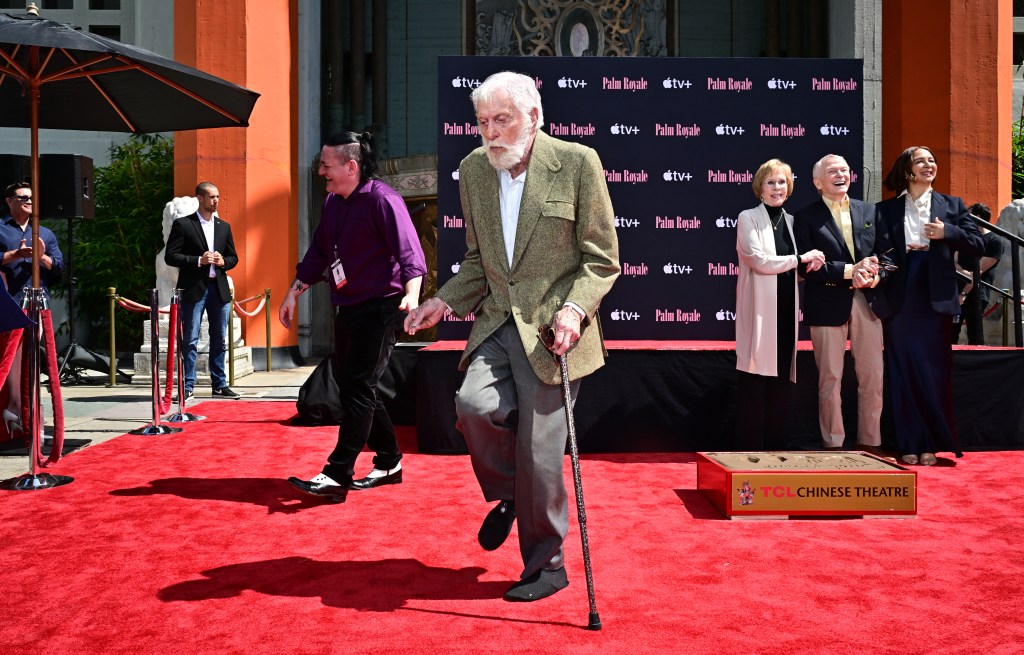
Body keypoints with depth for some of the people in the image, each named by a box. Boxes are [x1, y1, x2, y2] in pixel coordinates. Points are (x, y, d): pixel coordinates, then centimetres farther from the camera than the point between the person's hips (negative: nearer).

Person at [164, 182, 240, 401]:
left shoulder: (224, 226, 15)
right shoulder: (183, 225, -1)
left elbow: (233, 257, 19)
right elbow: (170, 256, -5)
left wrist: (223, 262, -3)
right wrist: (199, 260, -15)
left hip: (219, 288, 5)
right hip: (194, 288, -5)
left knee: (220, 340, 9)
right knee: (191, 340, -2)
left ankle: (219, 384, 17)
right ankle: (187, 386, 3)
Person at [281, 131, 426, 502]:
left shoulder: (382, 199, -14)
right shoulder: (332, 202, 12)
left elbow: (409, 250, -23)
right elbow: (318, 254, 21)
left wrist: (411, 294, -38)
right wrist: (293, 293, 20)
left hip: (380, 307, -9)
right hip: (346, 307, 9)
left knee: (357, 389, -10)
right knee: (349, 385, 12)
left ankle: (337, 476, -6)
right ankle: (389, 462, 25)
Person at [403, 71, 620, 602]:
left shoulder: (578, 162, -7)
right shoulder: (473, 169, 8)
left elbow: (602, 258, -4)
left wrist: (575, 308, -20)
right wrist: (443, 302, 1)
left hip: (552, 331, -4)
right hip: (498, 324, 4)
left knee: (539, 453, -2)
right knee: (473, 404, -21)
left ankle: (545, 566, 20)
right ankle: (507, 494, 13)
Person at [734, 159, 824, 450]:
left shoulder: (791, 221, 17)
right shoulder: (748, 218, -1)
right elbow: (758, 260, -14)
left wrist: (811, 265, 1)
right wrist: (800, 259, -10)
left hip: (786, 311, 6)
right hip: (760, 310, -6)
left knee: (781, 381, 8)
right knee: (754, 385, -5)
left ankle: (776, 446, 15)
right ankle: (749, 448, 1)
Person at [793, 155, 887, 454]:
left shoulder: (870, 211, 14)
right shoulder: (805, 217, 1)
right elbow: (807, 266, -9)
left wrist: (875, 275, -11)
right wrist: (849, 271, -17)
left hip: (867, 302, 4)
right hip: (827, 305, -4)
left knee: (873, 376, 5)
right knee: (830, 378, 2)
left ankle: (870, 444, 17)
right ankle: (833, 444, 11)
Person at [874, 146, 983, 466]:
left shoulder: (952, 205, 10)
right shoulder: (886, 209, 7)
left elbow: (977, 245, 4)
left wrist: (946, 232, -10)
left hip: (935, 301, 1)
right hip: (899, 302, 0)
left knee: (934, 373, 1)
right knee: (903, 373, 2)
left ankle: (933, 444, 12)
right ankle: (909, 445, 10)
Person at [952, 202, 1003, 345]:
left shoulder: (995, 241, -3)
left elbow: (980, 270, -10)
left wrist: (964, 294, -16)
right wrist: (963, 272, -14)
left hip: (976, 293, -6)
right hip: (957, 290, 6)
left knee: (975, 338, -9)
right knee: (951, 334, 4)